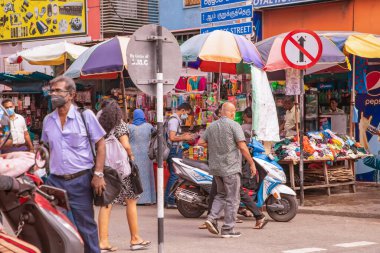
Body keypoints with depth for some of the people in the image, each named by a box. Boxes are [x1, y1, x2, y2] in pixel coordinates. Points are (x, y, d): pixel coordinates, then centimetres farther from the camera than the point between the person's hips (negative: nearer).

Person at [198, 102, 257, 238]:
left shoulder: (212, 126, 9)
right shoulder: (234, 125, -10)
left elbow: (200, 142, 9)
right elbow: (242, 147, -15)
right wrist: (252, 163, -9)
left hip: (215, 167, 6)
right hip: (230, 167, -6)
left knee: (221, 194, 21)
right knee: (232, 198, 1)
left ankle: (212, 218, 3)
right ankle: (228, 229, 1)